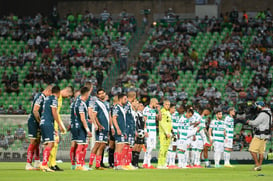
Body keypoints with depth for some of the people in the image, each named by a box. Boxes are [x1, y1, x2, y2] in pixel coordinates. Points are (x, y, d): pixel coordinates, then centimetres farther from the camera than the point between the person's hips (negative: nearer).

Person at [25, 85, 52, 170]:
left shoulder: (43, 97, 13)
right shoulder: (40, 97, -17)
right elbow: (35, 111, -23)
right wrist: (40, 122, -17)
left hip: (37, 122, 10)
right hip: (33, 122, -10)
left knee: (37, 142, 13)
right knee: (33, 142, -7)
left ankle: (37, 163, 18)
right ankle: (28, 164, -4)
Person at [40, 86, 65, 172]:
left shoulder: (47, 98, 22)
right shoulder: (54, 98, -4)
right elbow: (54, 112, -11)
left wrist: (53, 128, 31)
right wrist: (60, 125, -7)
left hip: (42, 122, 9)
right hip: (48, 123, -9)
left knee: (47, 144, 9)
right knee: (50, 144, -13)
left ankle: (44, 165, 4)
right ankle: (44, 164, -23)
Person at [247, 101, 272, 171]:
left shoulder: (263, 114, -18)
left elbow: (255, 123, -20)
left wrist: (249, 122, 0)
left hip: (260, 135, -10)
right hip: (265, 136, 10)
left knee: (252, 150, -6)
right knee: (261, 151, 11)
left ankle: (257, 165, -9)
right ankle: (259, 166, 10)